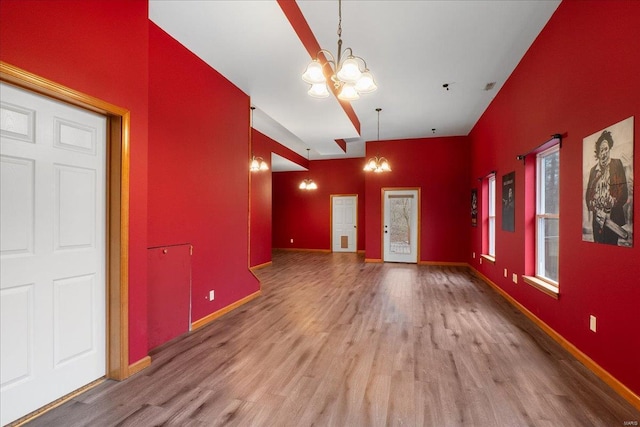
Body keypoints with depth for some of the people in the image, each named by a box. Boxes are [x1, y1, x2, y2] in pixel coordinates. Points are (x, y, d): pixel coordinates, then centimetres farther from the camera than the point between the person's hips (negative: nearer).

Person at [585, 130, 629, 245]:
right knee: (598, 243, 6)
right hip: (597, 218, 3)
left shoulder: (617, 163, 2)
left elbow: (623, 190, -5)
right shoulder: (593, 170, 13)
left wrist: (609, 211, -15)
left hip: (613, 216, -3)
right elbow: (588, 193, 11)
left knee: (611, 243, -3)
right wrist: (595, 209, -6)